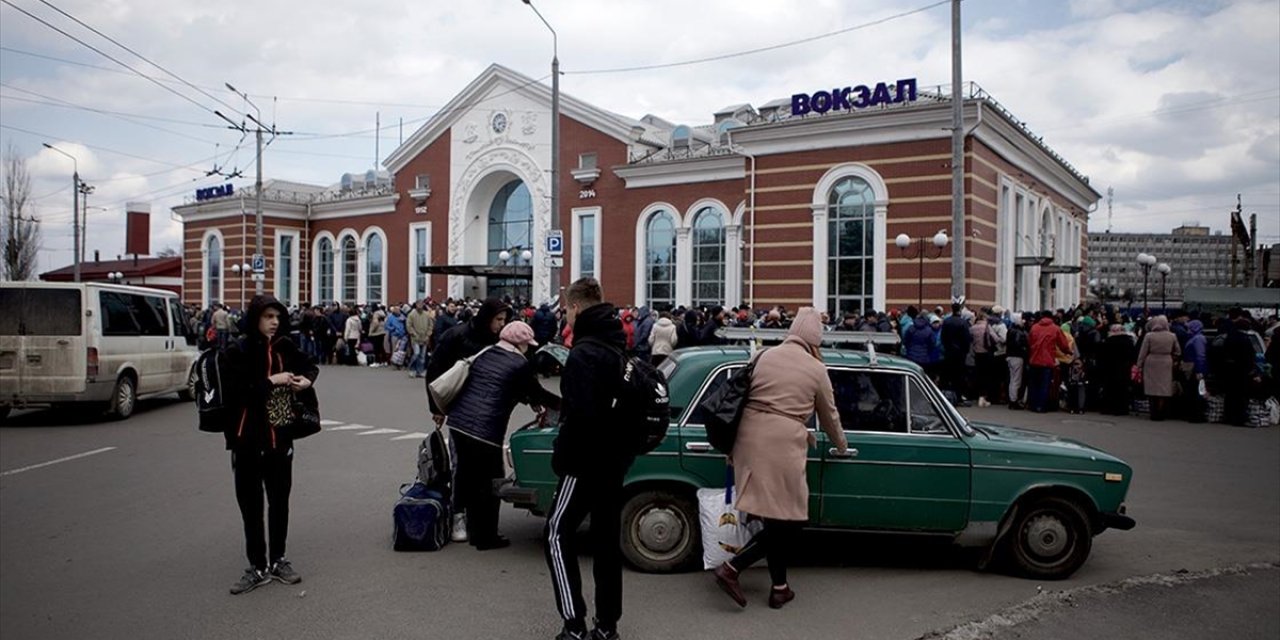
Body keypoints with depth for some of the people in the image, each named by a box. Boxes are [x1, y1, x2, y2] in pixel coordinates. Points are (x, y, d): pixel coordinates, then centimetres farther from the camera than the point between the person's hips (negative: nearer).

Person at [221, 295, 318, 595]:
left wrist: (306, 380, -1)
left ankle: (278, 561, 26)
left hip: (280, 436, 3)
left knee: (279, 501, 12)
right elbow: (235, 393, -19)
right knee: (250, 505, 6)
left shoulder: (284, 346, 2)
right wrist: (271, 381, -19)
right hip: (248, 440, -3)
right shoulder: (238, 351, -9)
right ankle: (257, 567, 17)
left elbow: (310, 366, 20)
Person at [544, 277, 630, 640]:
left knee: (557, 534, 2)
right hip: (614, 459, 8)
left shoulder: (584, 352, -19)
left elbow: (581, 415, -25)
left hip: (586, 460, -8)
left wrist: (562, 457, -15)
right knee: (606, 538, 12)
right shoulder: (618, 347, 9)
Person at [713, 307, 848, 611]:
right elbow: (829, 416, 14)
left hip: (749, 438, 6)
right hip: (781, 444, -6)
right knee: (785, 520, 7)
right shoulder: (816, 369, 1)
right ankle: (732, 568, 3)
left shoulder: (766, 355, 11)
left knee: (776, 520, 14)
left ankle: (779, 588, 20)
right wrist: (841, 446, 33)